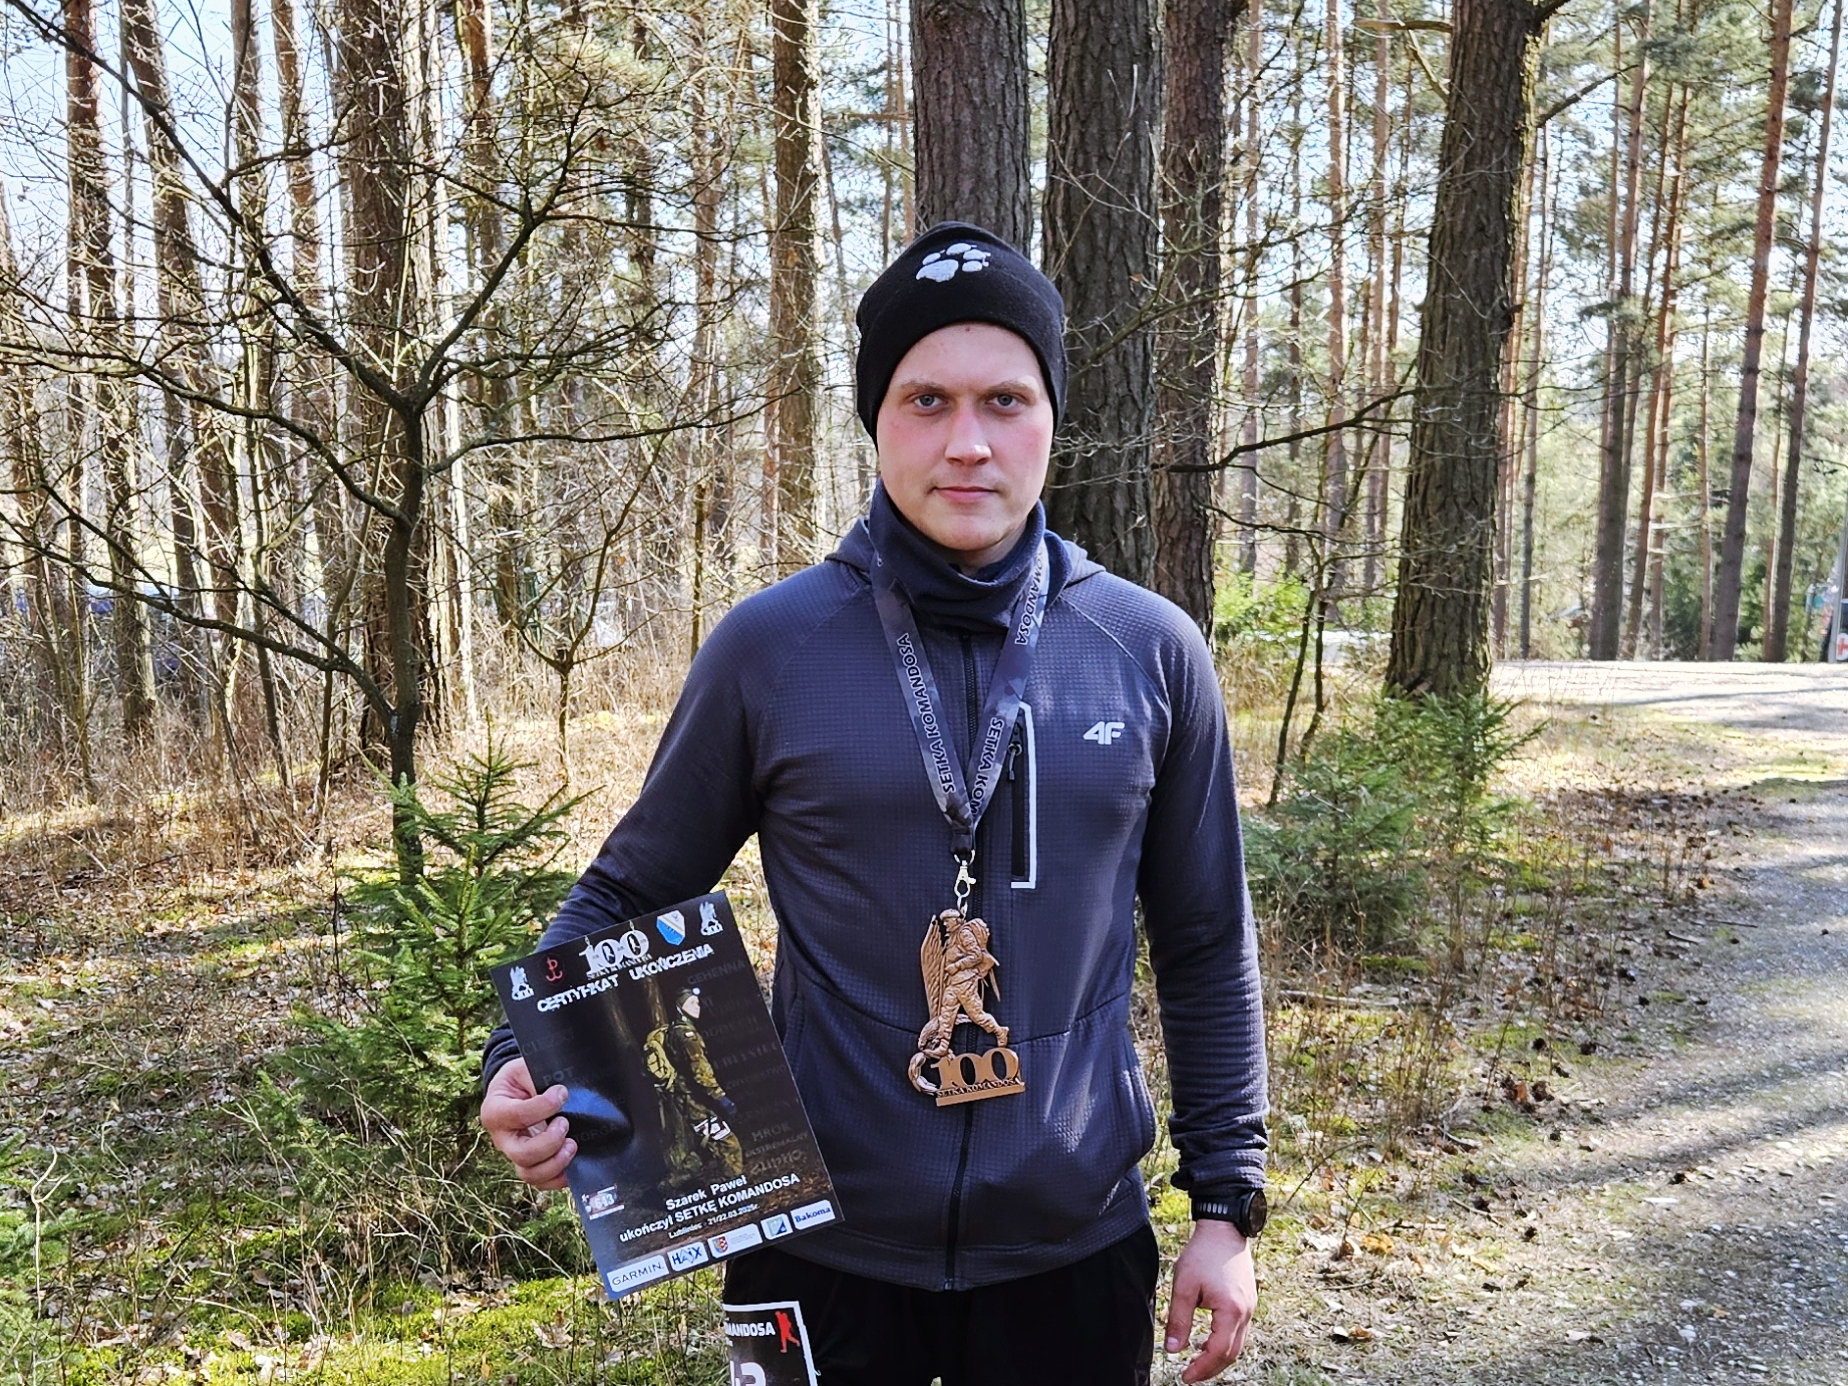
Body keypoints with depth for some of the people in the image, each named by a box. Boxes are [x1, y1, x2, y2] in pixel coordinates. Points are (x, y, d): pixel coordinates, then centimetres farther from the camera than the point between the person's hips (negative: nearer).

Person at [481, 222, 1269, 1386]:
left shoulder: (1151, 652, -4)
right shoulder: (770, 647, -9)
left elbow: (1206, 948, 3)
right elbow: (634, 892, 1)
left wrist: (1228, 1199, 3)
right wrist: (531, 1061, -15)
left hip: (1075, 1248, 2)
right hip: (825, 1251, -1)